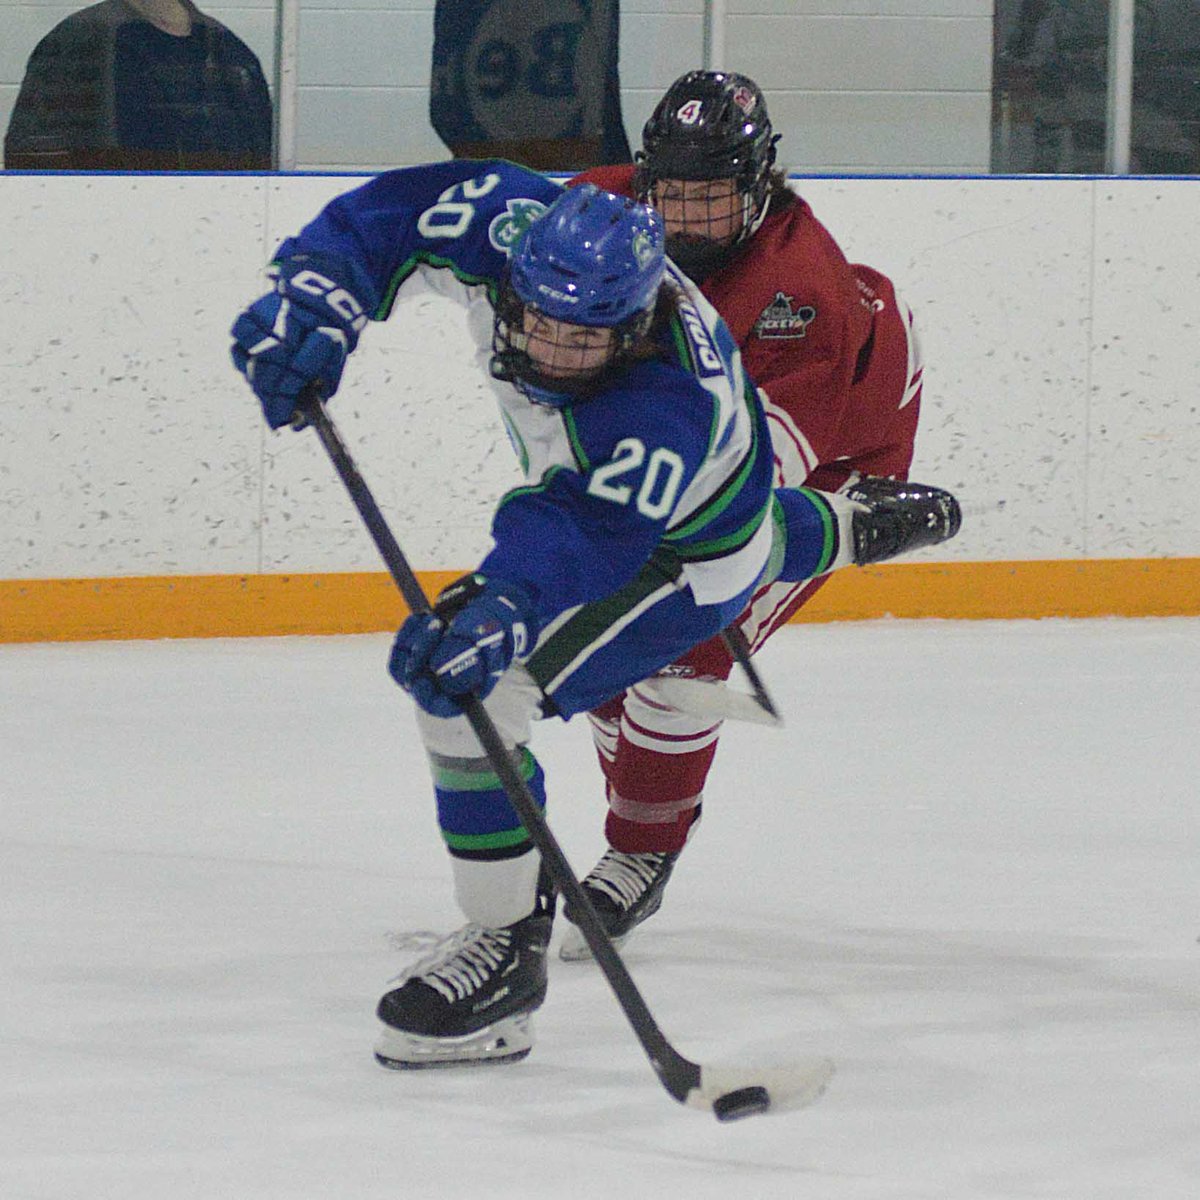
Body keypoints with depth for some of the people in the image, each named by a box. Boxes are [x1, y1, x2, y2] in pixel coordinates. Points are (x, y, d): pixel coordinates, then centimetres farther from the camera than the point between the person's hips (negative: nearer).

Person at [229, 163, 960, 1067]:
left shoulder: (664, 410, -46)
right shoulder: (517, 227, -30)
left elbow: (585, 529, -55)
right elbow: (397, 214, -21)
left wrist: (499, 610, -72)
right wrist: (313, 302, -37)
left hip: (689, 554, -8)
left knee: (474, 687, -21)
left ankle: (510, 942, -10)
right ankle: (847, 530, 72)